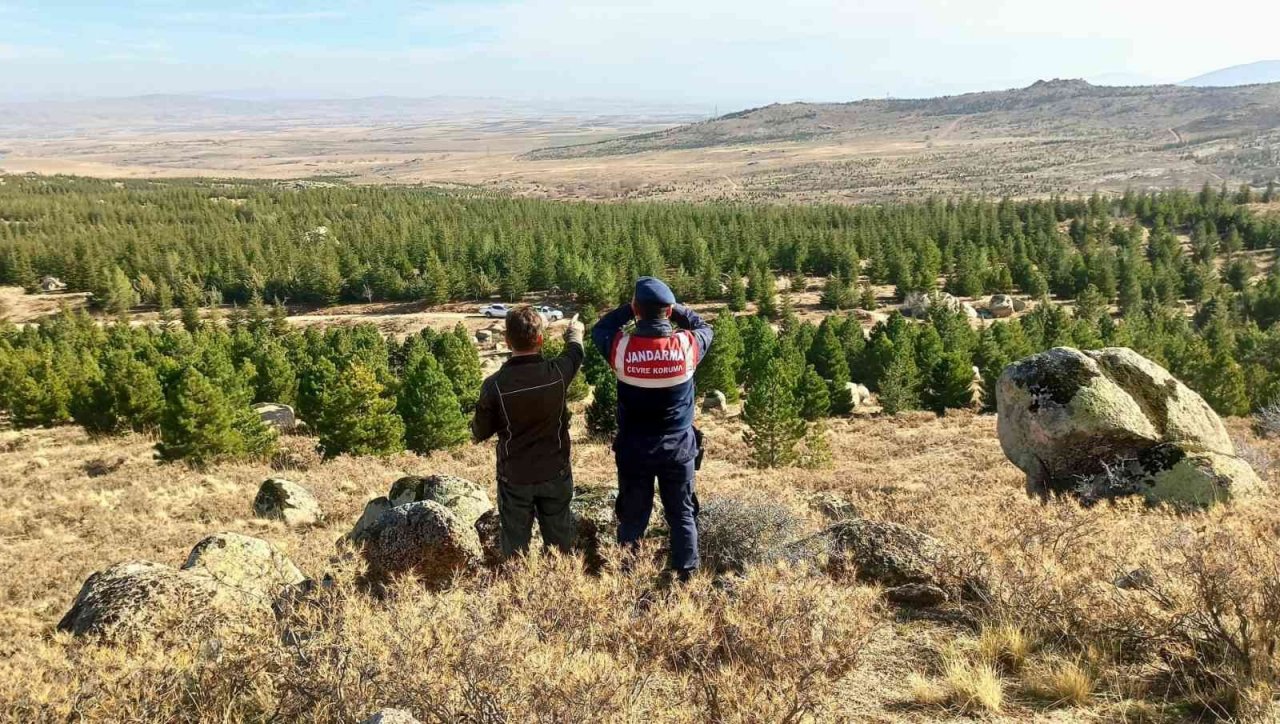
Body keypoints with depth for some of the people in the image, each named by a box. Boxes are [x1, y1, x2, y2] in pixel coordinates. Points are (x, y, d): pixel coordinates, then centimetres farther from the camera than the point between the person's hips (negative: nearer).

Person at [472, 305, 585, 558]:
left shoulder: (495, 385, -21)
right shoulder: (558, 373, -17)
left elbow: (480, 433, -6)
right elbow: (576, 351, 9)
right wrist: (574, 331, 31)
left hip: (514, 478, -1)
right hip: (556, 473, 1)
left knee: (515, 545, 15)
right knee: (560, 541, 19)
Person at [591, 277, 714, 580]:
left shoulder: (621, 347, -17)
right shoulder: (687, 345, -15)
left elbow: (599, 329, 6)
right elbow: (704, 327, 9)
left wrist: (631, 308, 4)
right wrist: (673, 308, 6)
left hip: (633, 449, 0)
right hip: (679, 447, 0)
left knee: (632, 518, 15)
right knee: (683, 516, 16)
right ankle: (687, 576, 24)